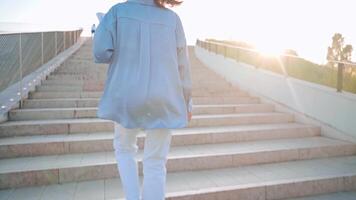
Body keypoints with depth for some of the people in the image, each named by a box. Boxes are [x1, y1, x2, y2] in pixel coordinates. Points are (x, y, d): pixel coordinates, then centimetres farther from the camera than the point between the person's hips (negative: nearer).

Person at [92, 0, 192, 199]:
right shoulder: (172, 18, 3)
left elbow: (101, 52, -7)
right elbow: (182, 65, 3)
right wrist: (186, 102, 12)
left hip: (127, 97, 0)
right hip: (163, 99, 1)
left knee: (124, 148, 26)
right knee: (155, 164, 10)